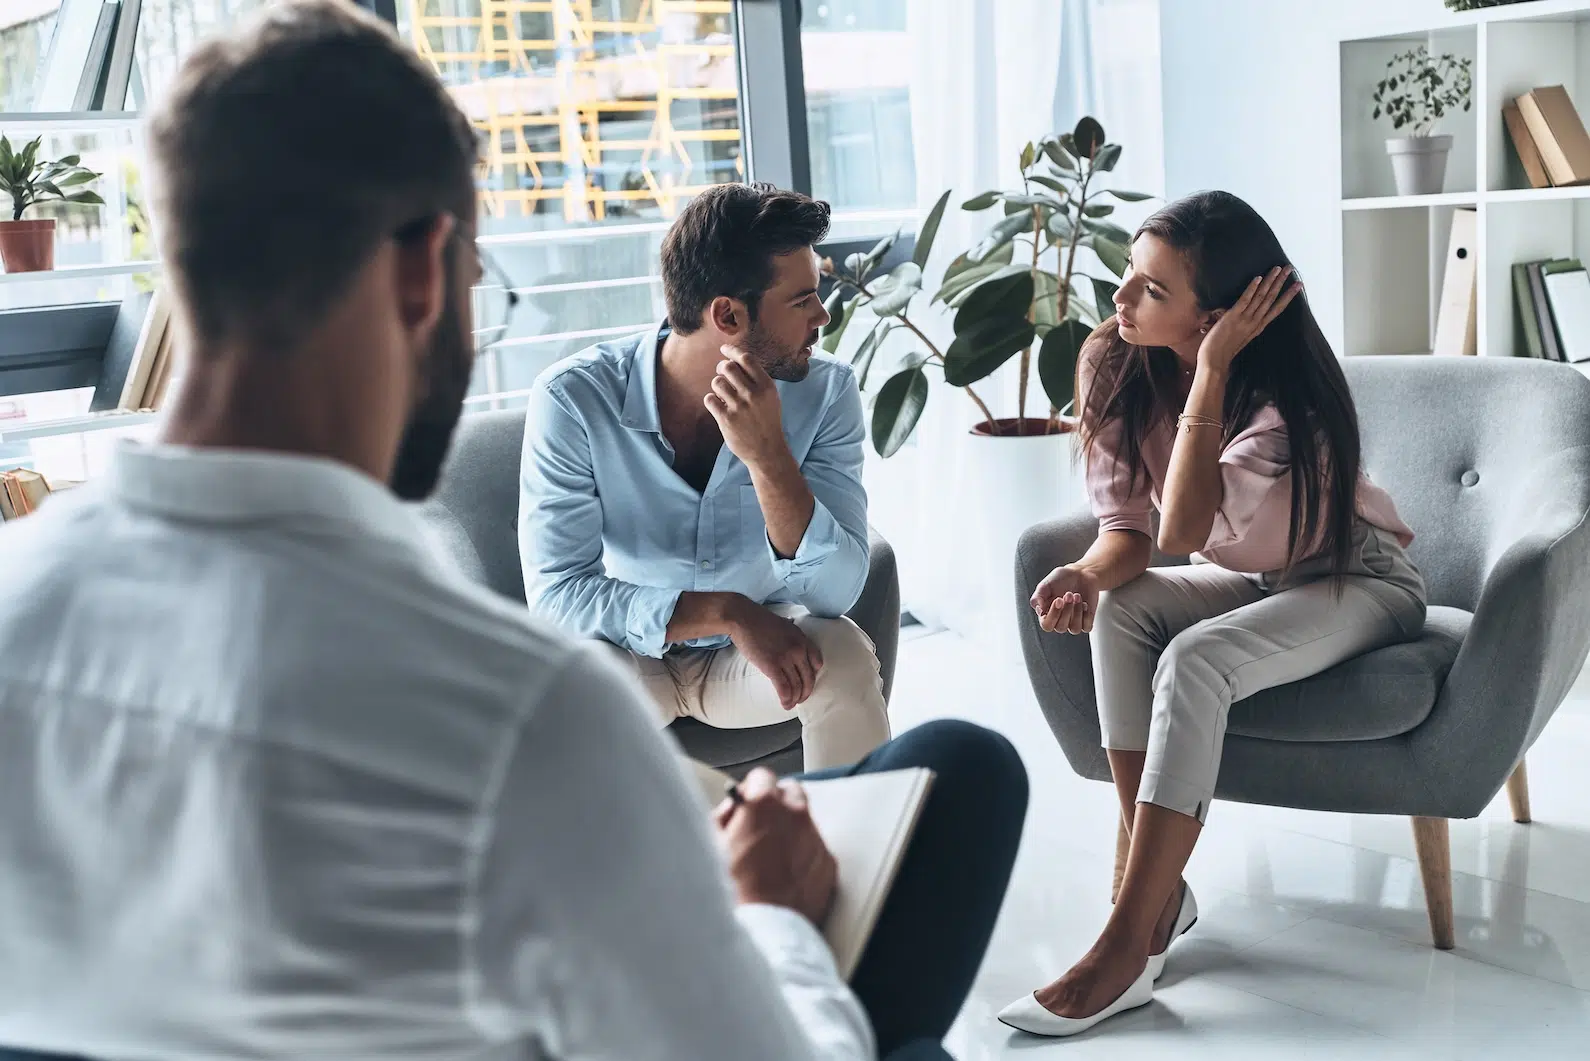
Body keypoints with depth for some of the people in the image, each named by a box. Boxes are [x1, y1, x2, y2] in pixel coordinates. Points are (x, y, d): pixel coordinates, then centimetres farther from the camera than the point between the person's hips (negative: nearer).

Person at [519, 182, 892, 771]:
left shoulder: (825, 391, -13)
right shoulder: (573, 398, -21)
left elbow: (835, 593, -20)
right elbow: (556, 594, -24)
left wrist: (767, 456, -35)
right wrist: (727, 612, -34)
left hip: (762, 651, 2)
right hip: (626, 654, -2)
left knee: (844, 656, -28)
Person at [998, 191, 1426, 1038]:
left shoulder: (1286, 394, -29)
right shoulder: (1116, 366, -13)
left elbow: (1182, 532, -39)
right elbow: (1129, 527, -10)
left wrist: (1211, 370, -38)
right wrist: (1089, 574, -33)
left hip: (1356, 581, -6)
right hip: (1246, 576, 6)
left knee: (1193, 662, -33)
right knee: (1120, 614, -26)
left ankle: (1127, 950, -32)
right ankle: (1160, 892, -21)